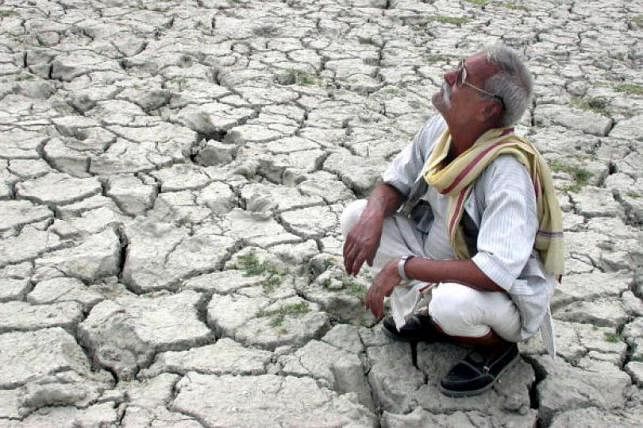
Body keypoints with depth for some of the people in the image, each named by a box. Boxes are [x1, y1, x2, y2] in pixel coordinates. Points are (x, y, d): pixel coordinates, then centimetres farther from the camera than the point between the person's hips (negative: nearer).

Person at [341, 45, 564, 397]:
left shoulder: (507, 172, -33)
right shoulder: (440, 128, -11)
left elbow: (495, 273, -39)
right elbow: (396, 182, 4)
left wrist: (403, 268, -32)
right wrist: (373, 217, -20)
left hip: (507, 294, -7)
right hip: (444, 255, 7)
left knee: (452, 302, -41)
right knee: (356, 216, -5)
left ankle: (496, 347, -2)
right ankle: (438, 316, 8)